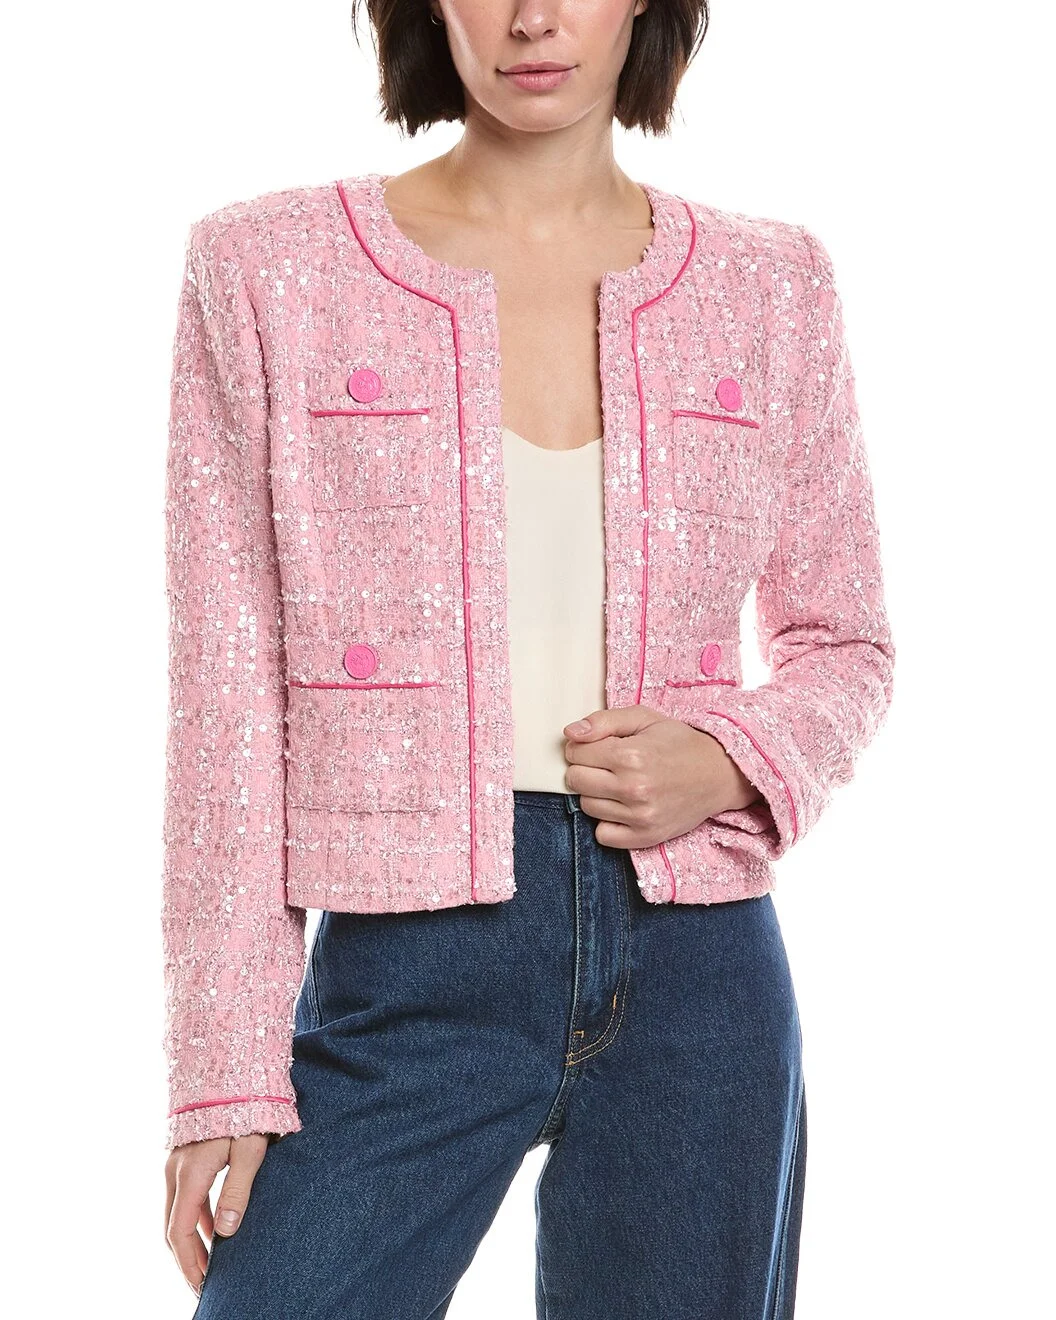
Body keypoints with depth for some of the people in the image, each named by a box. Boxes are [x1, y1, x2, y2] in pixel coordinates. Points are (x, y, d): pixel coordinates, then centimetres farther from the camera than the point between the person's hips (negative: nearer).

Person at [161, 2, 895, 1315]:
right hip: (405, 970, -2)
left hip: (695, 971, 2)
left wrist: (732, 761, -9)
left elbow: (845, 643, 13)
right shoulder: (265, 269, -1)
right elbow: (227, 700, -2)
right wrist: (226, 1072, -4)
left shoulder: (769, 285, 4)